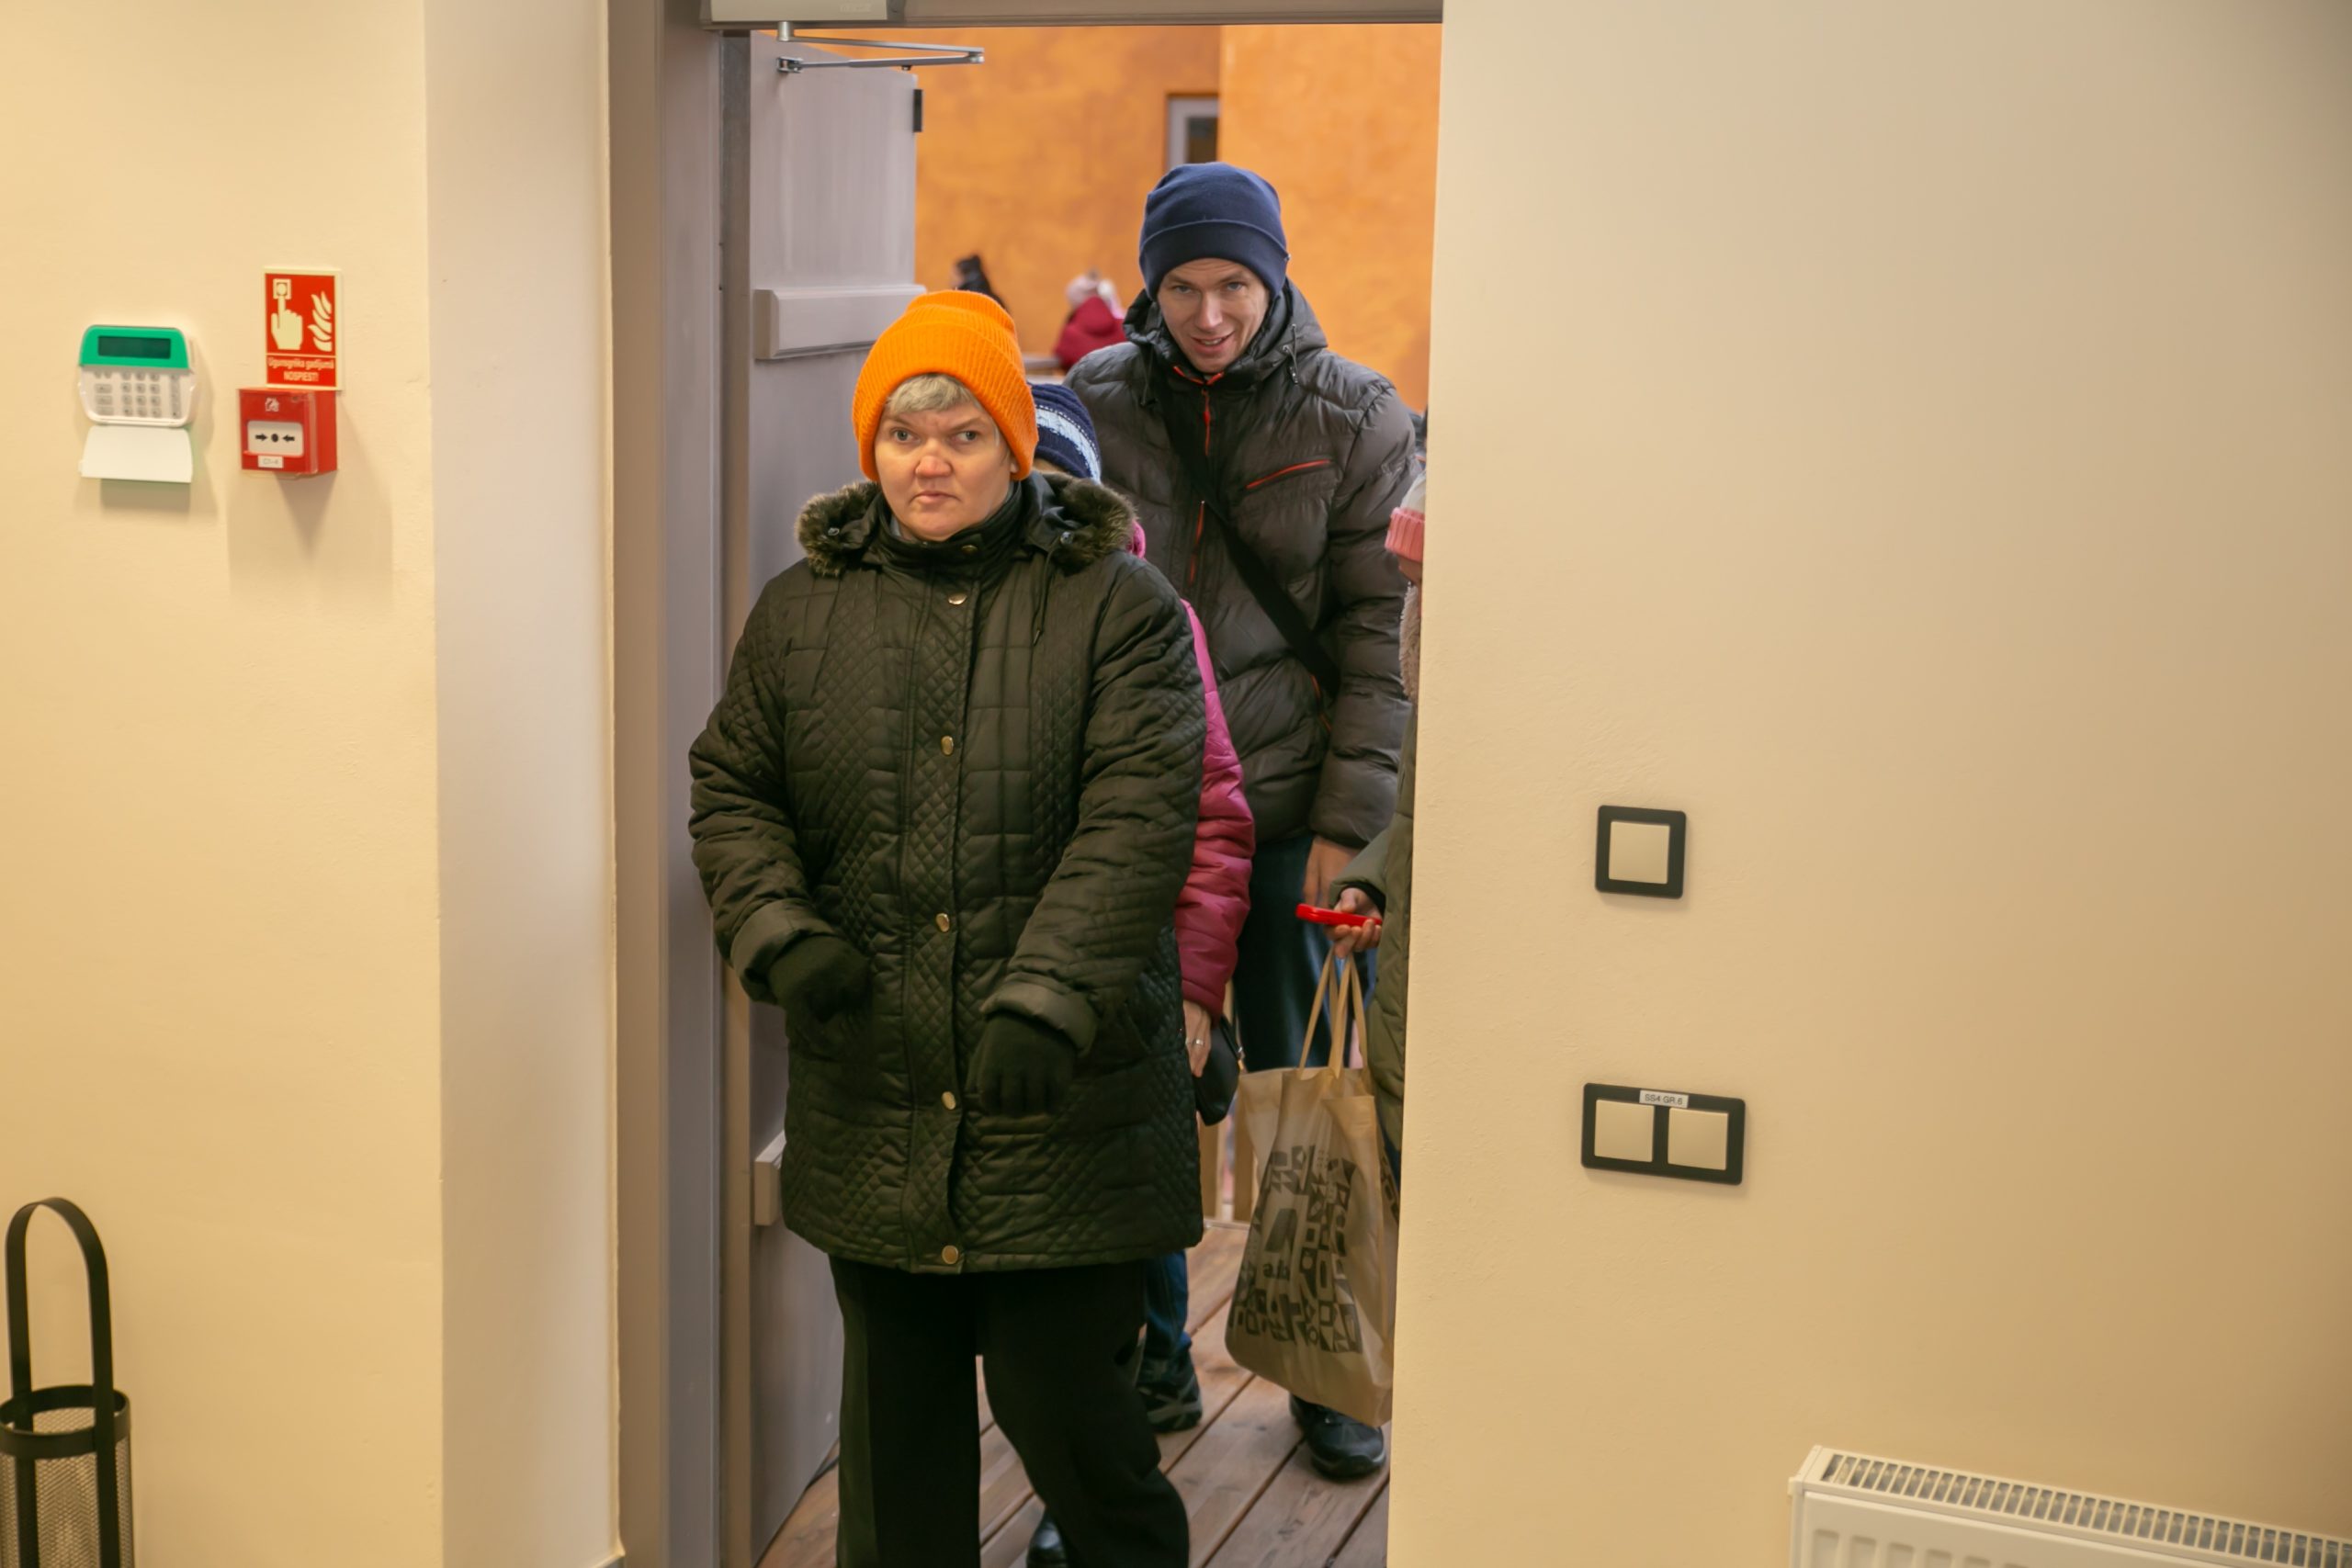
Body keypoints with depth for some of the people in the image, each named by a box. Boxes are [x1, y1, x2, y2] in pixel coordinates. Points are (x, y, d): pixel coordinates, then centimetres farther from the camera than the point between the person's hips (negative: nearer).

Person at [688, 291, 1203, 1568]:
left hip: (1062, 1100, -3)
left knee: (1061, 1395, 1)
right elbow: (732, 791, 13)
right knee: (893, 1401, 14)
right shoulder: (802, 611, 9)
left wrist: (1047, 997, -23)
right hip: (872, 1102, 4)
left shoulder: (1117, 605, -3)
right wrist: (778, 930, -6)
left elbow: (1137, 819, -12)